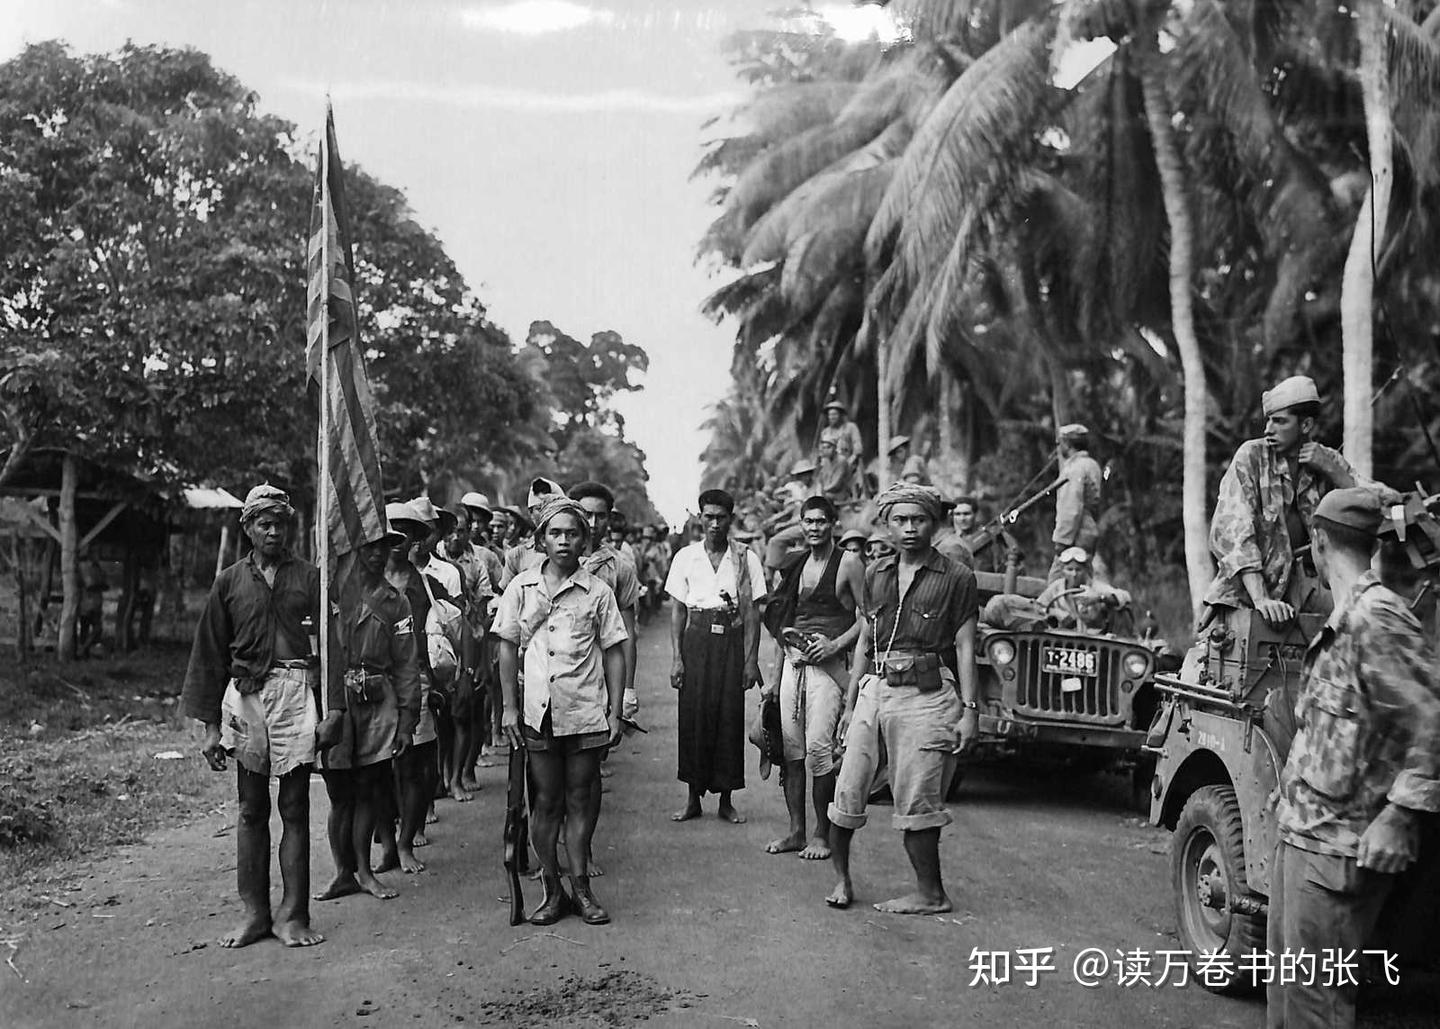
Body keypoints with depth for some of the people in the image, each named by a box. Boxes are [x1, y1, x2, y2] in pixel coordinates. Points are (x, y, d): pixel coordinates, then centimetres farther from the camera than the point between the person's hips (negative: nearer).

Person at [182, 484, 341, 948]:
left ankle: (293, 914, 5)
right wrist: (210, 726, 6)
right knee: (251, 809, 6)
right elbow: (210, 655, 10)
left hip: (295, 693, -2)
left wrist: (334, 708, -6)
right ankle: (255, 912, 13)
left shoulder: (310, 578, 6)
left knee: (294, 808, 0)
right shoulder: (229, 583, 10)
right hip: (243, 696, 2)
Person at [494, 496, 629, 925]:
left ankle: (580, 886, 15)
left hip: (586, 712, -1)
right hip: (538, 710, 1)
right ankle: (552, 889, 15)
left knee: (579, 798, 6)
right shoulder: (521, 587, 4)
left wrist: (615, 713, 0)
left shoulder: (597, 592, 1)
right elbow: (508, 649, 7)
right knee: (546, 800, 6)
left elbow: (614, 654, 4)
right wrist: (509, 707, 2)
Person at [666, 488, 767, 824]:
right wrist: (677, 657, -1)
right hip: (696, 640, 1)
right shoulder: (686, 557, 6)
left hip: (732, 642, -1)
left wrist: (751, 659, -5)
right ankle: (693, 799, 10)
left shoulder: (745, 558, 3)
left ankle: (726, 800, 10)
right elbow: (677, 611, 7)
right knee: (694, 718, 0)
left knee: (730, 719, 0)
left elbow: (752, 612, 2)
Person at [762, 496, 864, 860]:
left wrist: (836, 643, -14)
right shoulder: (798, 566, 17)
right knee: (791, 745, 4)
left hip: (827, 664, -6)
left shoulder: (848, 563, -2)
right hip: (792, 662, 6)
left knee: (818, 747, -12)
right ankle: (796, 831, 12)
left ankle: (822, 834, -1)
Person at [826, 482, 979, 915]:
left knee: (916, 801, -3)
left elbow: (964, 646, 0)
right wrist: (850, 703, 16)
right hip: (875, 689, 4)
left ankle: (930, 894, 9)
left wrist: (969, 709, -7)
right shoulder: (876, 574, 14)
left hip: (927, 695, -4)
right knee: (848, 789, 0)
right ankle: (841, 876, 17)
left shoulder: (956, 578, 1)